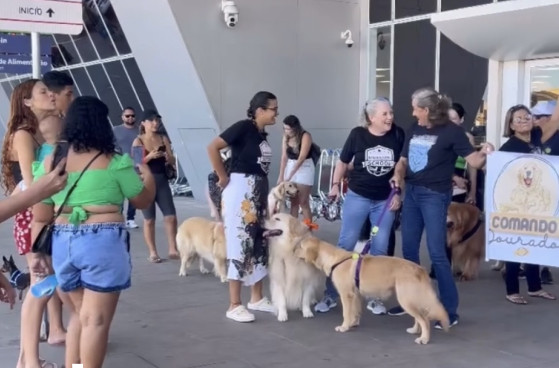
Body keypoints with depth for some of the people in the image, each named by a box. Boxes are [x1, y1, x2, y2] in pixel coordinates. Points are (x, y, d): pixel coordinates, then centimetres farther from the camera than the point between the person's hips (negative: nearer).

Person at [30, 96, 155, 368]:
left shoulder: (49, 162, 7)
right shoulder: (114, 162, -4)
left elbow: (40, 218, 7)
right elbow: (143, 201, 8)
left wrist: (37, 254, 15)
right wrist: (148, 176, 26)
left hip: (61, 242, 5)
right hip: (102, 242, -5)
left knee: (81, 313, 22)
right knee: (96, 318, 1)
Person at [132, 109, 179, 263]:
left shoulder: (163, 139, 6)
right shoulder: (138, 141, -4)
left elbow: (172, 161, 7)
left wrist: (167, 157, -15)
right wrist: (150, 156, -23)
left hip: (162, 180, 3)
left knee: (171, 216, -2)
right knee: (149, 219, 3)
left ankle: (173, 250, 8)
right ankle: (152, 253, 11)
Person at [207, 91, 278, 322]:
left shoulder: (262, 134, 12)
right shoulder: (243, 127, -12)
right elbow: (212, 147, -20)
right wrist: (223, 178, -14)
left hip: (259, 192, 9)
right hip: (240, 191, -9)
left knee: (259, 245, 13)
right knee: (240, 245, -5)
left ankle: (257, 298, 24)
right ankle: (234, 305, 2)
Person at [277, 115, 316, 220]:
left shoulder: (305, 136, -17)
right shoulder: (286, 137, 1)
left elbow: (301, 158, -22)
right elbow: (284, 157, -1)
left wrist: (290, 176, -23)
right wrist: (281, 176, -7)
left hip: (304, 169, -6)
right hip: (290, 167, 6)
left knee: (303, 202, -8)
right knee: (293, 201, 9)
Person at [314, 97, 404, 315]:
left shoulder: (398, 135, -7)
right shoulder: (358, 134, -10)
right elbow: (343, 161, 5)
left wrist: (398, 193, 1)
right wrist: (335, 185, 5)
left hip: (385, 199, 1)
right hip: (357, 197, -1)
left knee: (380, 249, 6)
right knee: (345, 245, 0)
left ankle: (375, 297, 17)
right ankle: (331, 294, 8)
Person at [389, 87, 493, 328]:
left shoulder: (451, 131, -10)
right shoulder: (415, 129, 7)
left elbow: (473, 161, -14)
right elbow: (403, 159, 16)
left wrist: (484, 153, -36)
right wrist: (398, 174, -4)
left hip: (435, 195, -7)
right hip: (411, 192, 7)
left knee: (437, 252, -7)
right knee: (409, 248, 12)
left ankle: (450, 311, 1)